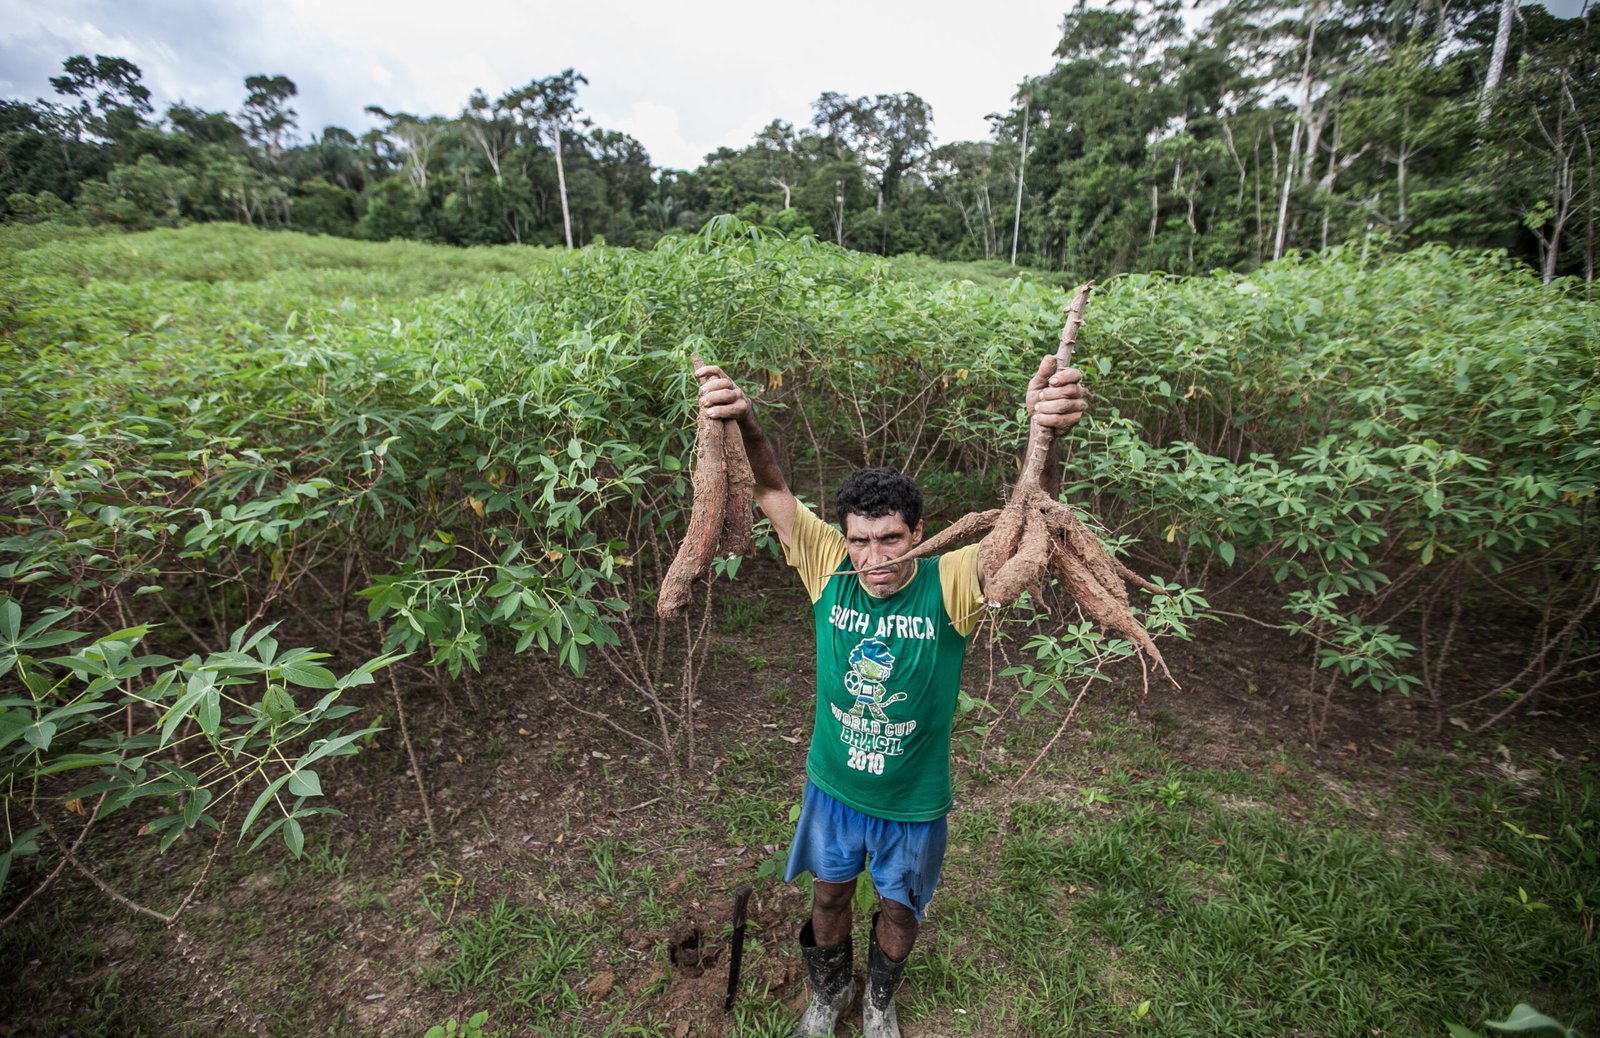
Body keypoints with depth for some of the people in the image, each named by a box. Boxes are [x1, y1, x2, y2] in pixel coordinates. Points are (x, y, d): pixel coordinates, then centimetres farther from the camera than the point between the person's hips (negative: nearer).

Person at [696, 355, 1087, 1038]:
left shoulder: (950, 585, -25)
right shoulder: (829, 569, -19)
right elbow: (773, 491, -26)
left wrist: (1045, 437, -57)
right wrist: (742, 423, -45)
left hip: (914, 801, -1)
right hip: (833, 786, 1)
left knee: (899, 909, 24)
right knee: (829, 894, 24)